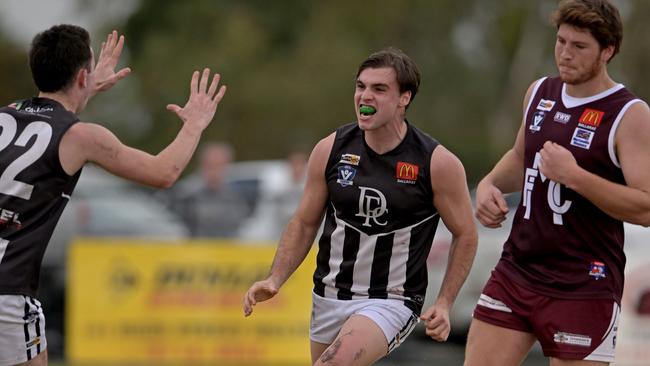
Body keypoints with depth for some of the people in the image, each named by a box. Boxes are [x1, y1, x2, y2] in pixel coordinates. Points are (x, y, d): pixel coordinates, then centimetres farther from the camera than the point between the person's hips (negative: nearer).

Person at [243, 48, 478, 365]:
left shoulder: (438, 163, -11)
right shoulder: (330, 150, -2)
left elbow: (465, 234, 1)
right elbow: (304, 223, 9)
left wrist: (444, 304, -7)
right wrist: (275, 279, -3)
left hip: (391, 301, -5)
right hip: (328, 297, 5)